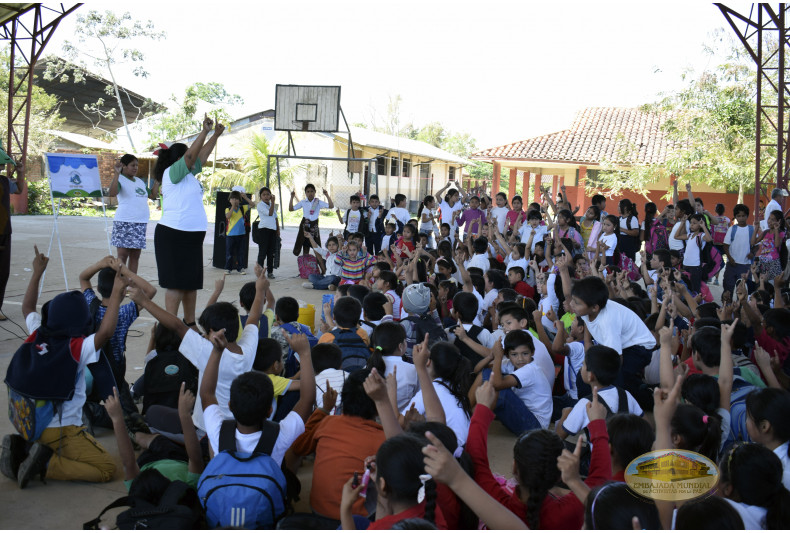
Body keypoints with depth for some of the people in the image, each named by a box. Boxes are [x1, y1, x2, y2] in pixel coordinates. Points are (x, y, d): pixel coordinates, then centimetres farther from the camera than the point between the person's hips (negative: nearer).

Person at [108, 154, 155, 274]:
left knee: (135, 255, 7)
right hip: (124, 222, -7)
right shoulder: (120, 180, -4)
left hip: (140, 223, 7)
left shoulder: (140, 181, 19)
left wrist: (157, 180, 20)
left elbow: (153, 195, 24)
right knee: (123, 254, -8)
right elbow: (112, 193, -24)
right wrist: (117, 173, -29)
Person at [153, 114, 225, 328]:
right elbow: (191, 155, -17)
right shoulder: (172, 172, -7)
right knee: (176, 282, -9)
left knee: (192, 281, 11)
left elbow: (202, 155, 24)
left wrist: (216, 134, 21)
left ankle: (189, 323, 18)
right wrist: (205, 131, -14)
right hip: (173, 235, -9)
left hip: (192, 235, 9)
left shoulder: (189, 174, 16)